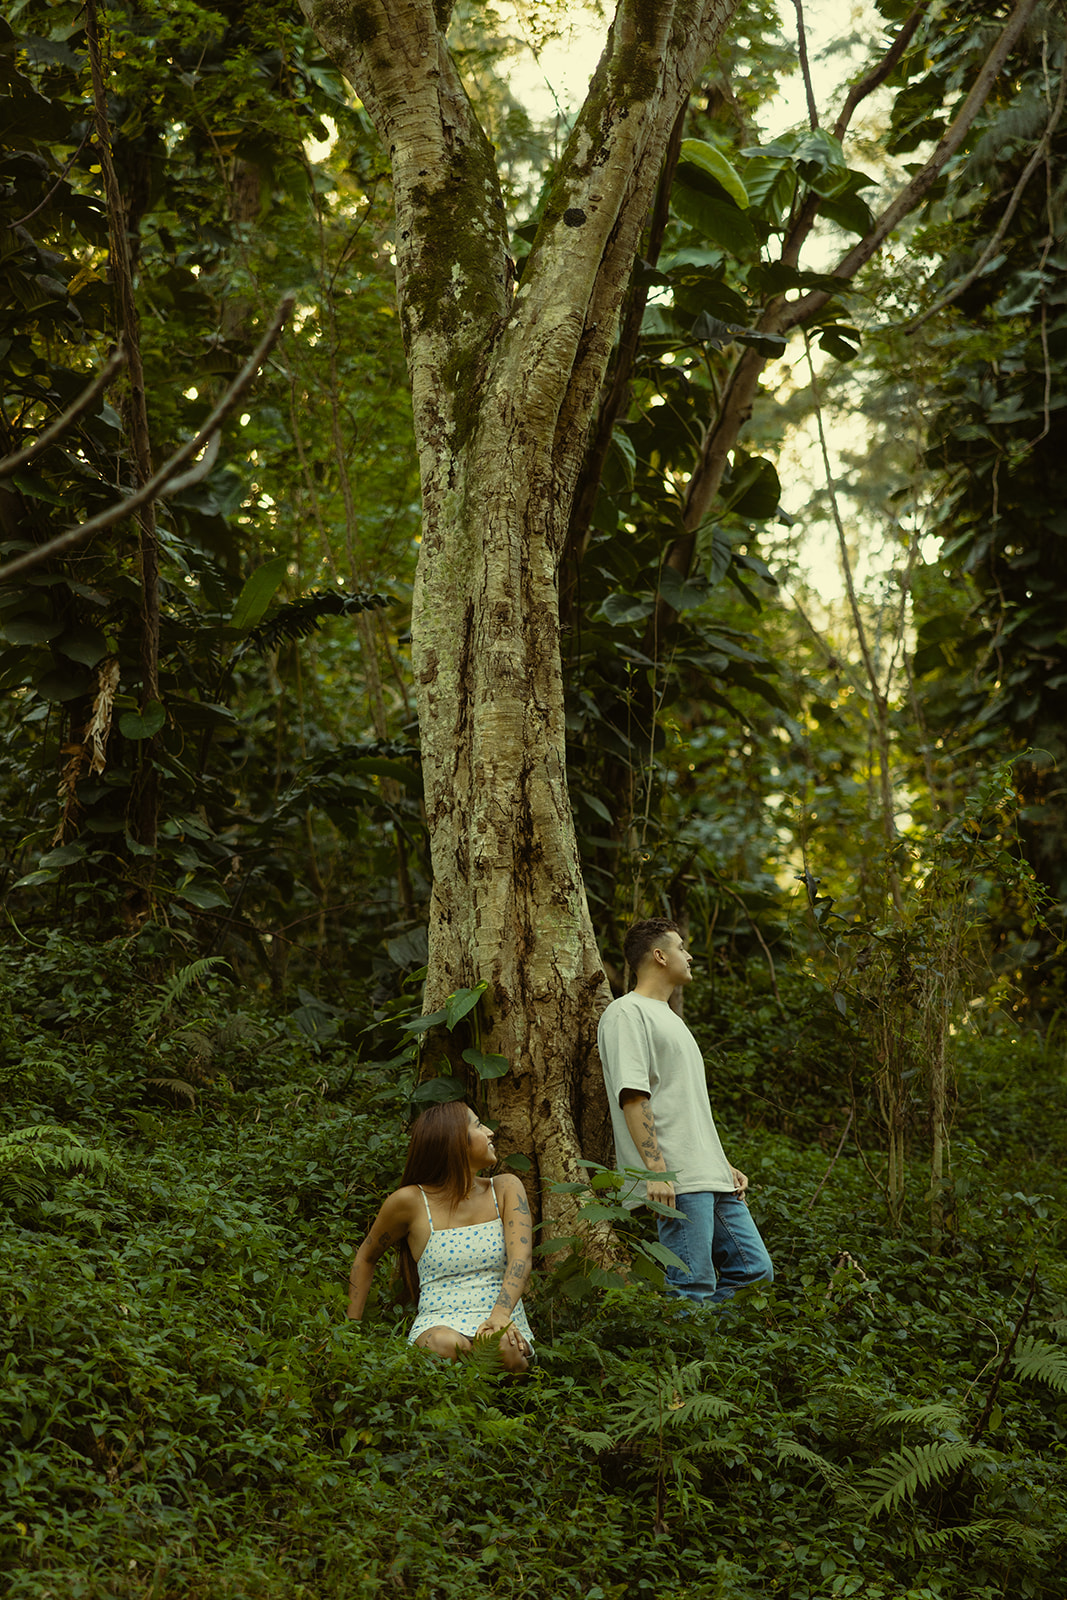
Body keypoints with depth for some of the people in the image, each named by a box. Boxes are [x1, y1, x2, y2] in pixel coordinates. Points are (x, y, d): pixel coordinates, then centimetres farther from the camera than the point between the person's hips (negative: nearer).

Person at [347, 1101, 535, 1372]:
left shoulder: (505, 1189, 9)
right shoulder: (411, 1201, 3)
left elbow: (521, 1256, -7)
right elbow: (366, 1257, 20)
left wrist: (500, 1315, -26)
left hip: (503, 1326, 1)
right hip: (438, 1325, -1)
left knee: (502, 1347, -37)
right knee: (448, 1345, -39)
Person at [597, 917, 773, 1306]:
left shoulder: (669, 1018, 26)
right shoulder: (627, 1013, -5)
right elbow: (633, 1097, -16)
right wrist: (656, 1171, -23)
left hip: (711, 1179, 10)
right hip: (676, 1184, -10)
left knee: (755, 1271, 6)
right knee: (693, 1291, -11)